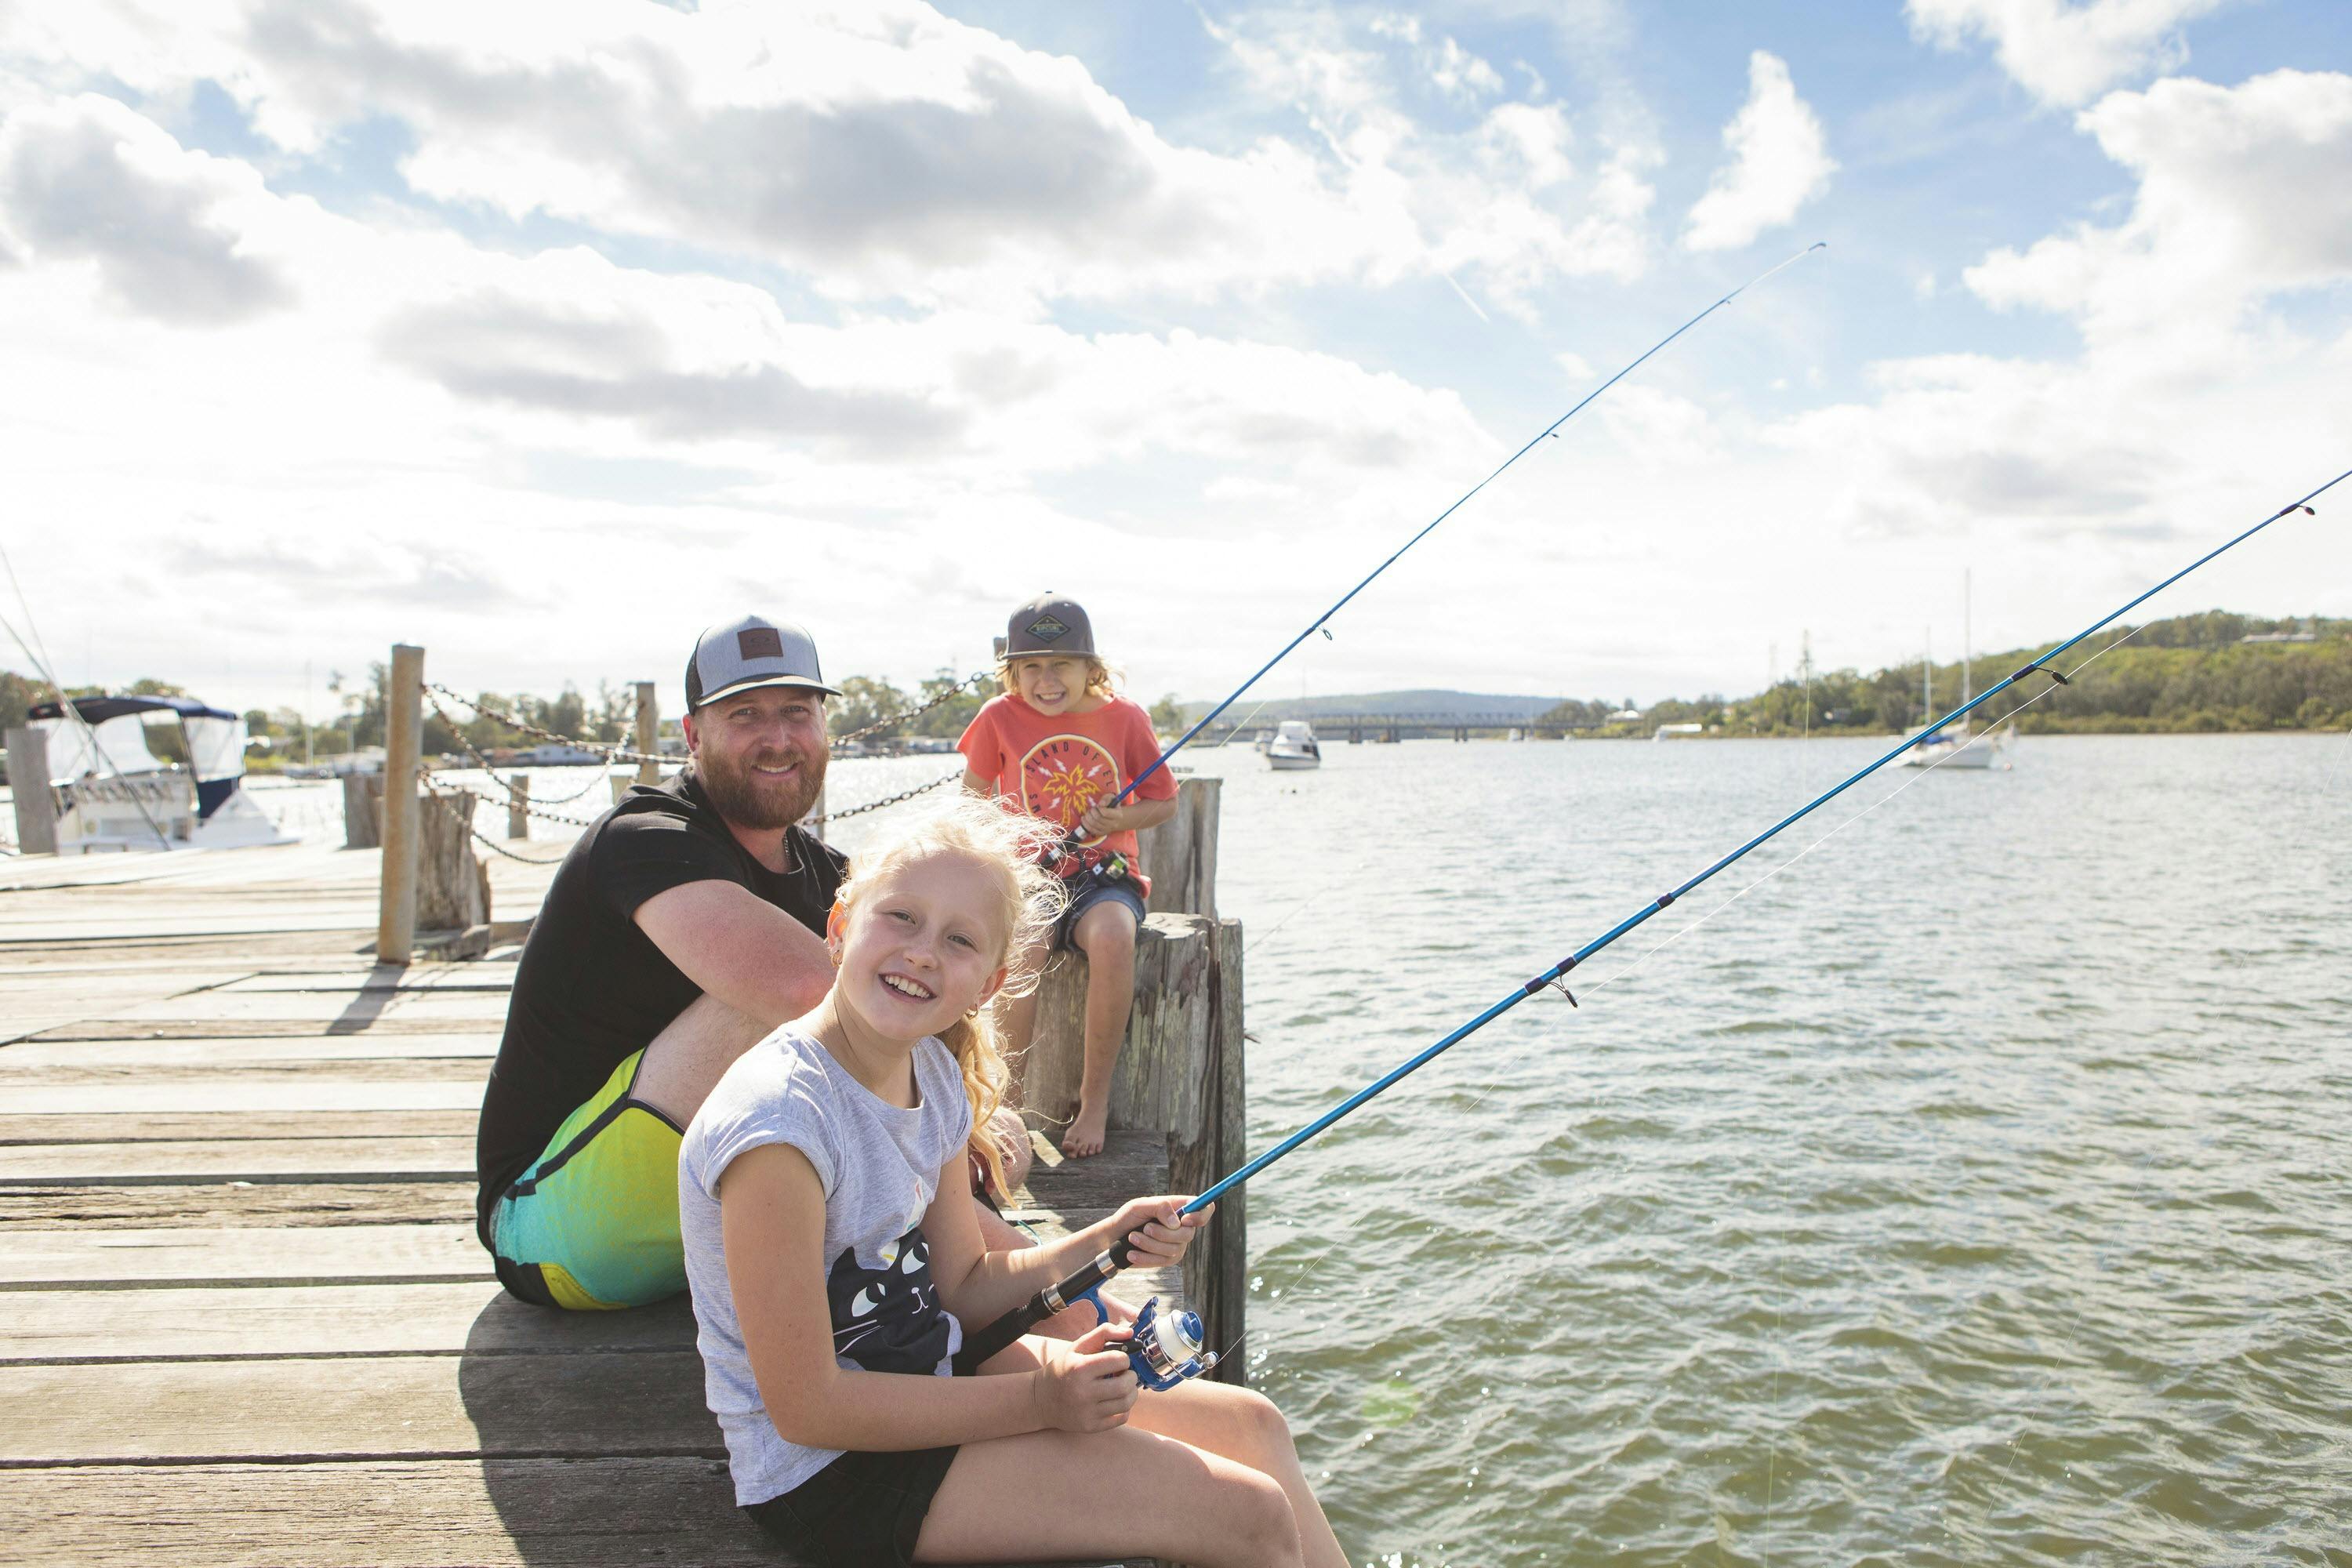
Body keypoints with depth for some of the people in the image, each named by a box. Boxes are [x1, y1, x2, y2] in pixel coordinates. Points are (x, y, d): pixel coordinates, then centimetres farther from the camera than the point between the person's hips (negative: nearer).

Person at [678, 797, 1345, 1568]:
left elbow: (962, 1287, 7)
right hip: (826, 1473, -8)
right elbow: (807, 1408, -23)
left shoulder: (936, 1073, -1)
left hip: (925, 1376, 8)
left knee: (1250, 1424, 12)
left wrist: (1103, 1243, -9)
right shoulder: (778, 1119, -27)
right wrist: (1037, 1398, -18)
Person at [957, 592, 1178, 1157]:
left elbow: (1166, 801, 10)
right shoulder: (1000, 717, 2)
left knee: (1112, 937, -36)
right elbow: (974, 794, 16)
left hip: (1105, 878, 0)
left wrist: (1123, 818, -11)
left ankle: (1095, 1099, -19)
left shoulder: (1125, 718, 1)